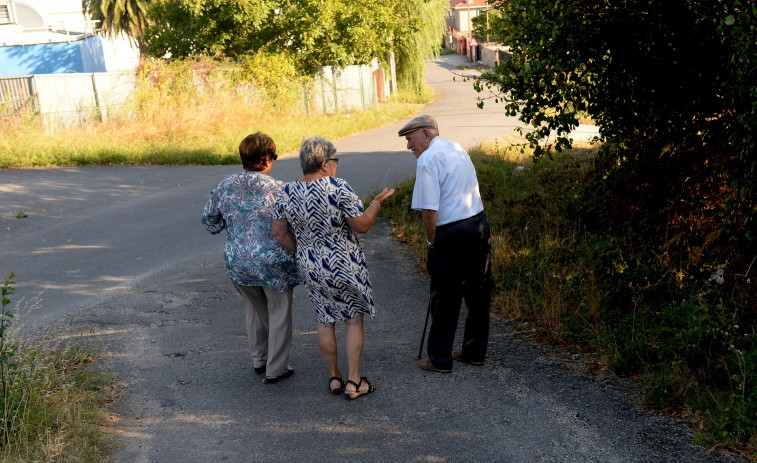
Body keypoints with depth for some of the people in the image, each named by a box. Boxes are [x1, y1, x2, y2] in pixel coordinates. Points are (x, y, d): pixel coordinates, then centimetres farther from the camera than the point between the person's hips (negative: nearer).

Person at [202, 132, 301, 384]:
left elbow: (210, 219, 10)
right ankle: (275, 369, 20)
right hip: (274, 263, -5)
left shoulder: (225, 186, -2)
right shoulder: (278, 189, -16)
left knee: (255, 310, 25)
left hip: (238, 263, 5)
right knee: (279, 313, 13)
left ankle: (259, 359, 37)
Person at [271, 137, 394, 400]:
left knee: (325, 321, 17)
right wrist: (377, 202, 0)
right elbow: (363, 225, -15)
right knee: (354, 320, 9)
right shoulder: (337, 188, -17)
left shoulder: (288, 193, -2)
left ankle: (334, 377, 26)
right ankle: (354, 382, 12)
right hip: (344, 266, -4)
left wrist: (302, 251, 12)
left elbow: (278, 232, 2)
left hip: (310, 267, 5)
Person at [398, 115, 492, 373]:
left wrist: (431, 242, -4)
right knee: (478, 293, 15)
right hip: (479, 225, 8)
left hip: (451, 234, -8)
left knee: (444, 299, 4)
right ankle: (475, 351, 28)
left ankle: (439, 359, 16)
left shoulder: (428, 160, -12)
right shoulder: (458, 149, 15)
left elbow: (429, 210, -18)